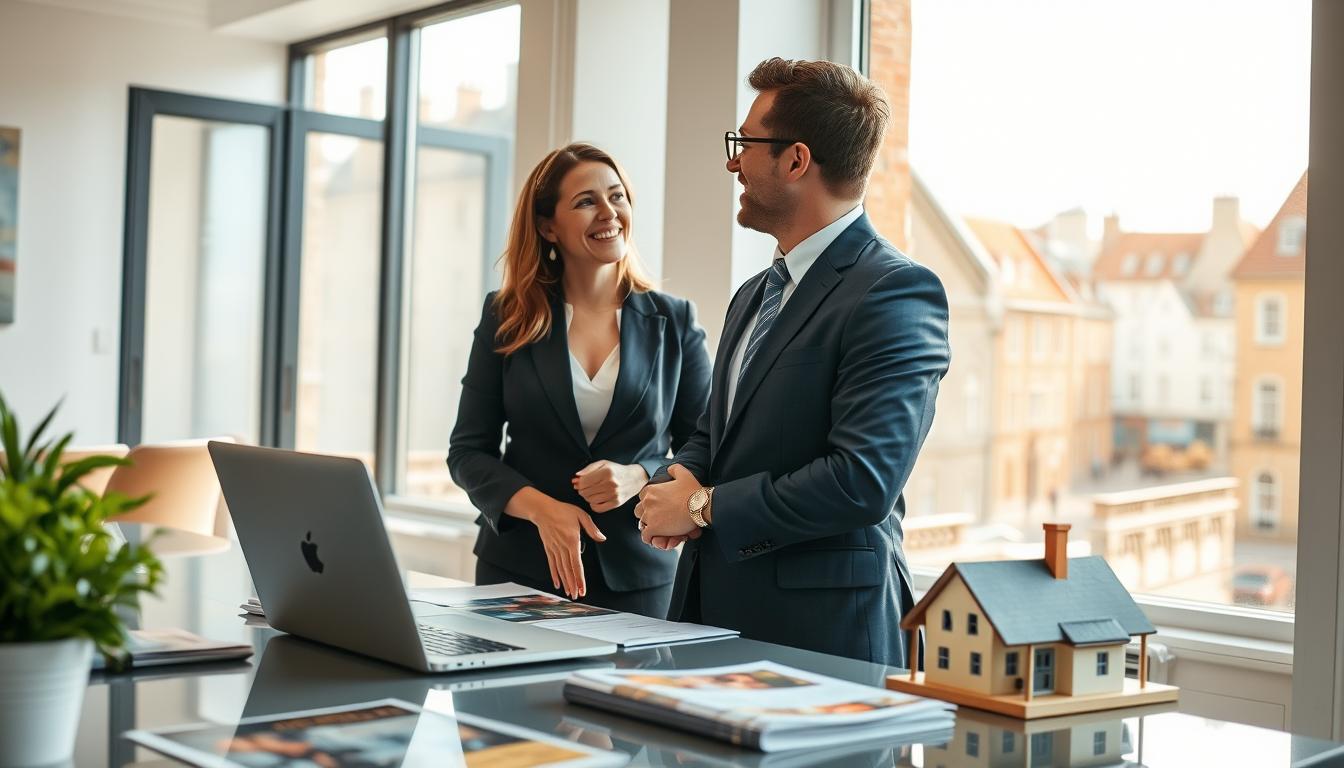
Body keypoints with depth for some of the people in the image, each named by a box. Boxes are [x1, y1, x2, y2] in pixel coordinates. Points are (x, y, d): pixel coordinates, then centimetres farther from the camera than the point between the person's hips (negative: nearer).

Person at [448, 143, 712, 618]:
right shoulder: (506, 319, 2)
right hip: (516, 569, 0)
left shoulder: (674, 323, 2)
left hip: (637, 575, 0)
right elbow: (468, 451, 1)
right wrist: (543, 508, -15)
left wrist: (640, 478, -17)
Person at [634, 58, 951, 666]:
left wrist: (704, 507, -14)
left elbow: (863, 479, -22)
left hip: (821, 633, -7)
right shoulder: (754, 296, 15)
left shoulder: (897, 291, -14)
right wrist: (673, 488, -2)